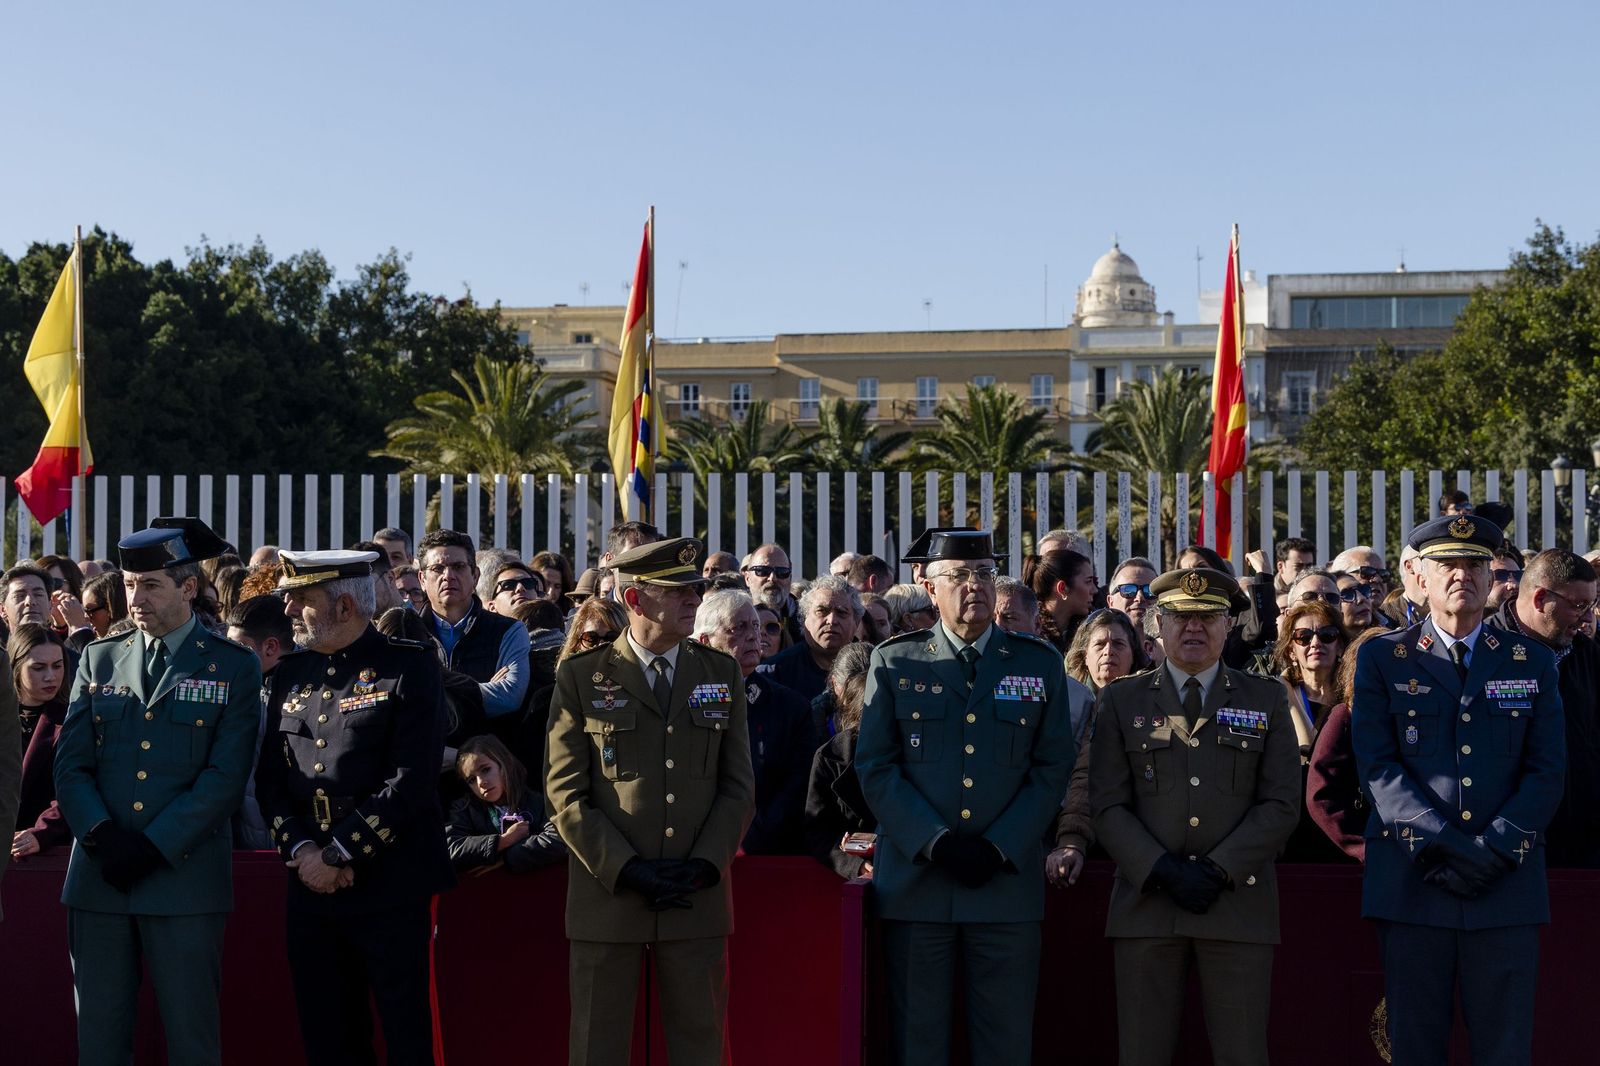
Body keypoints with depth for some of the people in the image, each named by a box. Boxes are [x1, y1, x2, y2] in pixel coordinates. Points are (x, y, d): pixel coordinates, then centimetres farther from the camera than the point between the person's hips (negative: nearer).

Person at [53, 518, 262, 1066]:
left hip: (184, 876, -3)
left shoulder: (233, 667, 2)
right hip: (99, 877, 3)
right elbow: (70, 764, 7)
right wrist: (101, 834, -11)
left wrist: (153, 847, -13)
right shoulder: (98, 660, 12)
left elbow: (226, 775, -6)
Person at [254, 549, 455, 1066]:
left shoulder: (409, 667, -5)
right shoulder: (290, 674, 13)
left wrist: (338, 854, -14)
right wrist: (301, 849, -5)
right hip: (311, 889, 6)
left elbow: (413, 777, -14)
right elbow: (270, 775, 11)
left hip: (390, 890, -5)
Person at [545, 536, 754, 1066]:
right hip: (607, 895, -2)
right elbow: (566, 790, -3)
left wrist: (705, 865, -7)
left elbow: (738, 784, 7)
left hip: (697, 897, 2)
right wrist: (627, 869, -12)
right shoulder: (581, 677, 1)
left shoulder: (722, 674, 9)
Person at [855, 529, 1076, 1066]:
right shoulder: (894, 661, 6)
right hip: (915, 878, 0)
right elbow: (875, 769, 1)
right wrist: (936, 843, -11)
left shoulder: (1040, 664, 8)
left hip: (1009, 878, 1)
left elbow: (1052, 770, 4)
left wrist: (999, 849, -8)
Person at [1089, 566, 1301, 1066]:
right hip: (1146, 902, 0)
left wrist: (1217, 870, -9)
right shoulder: (1120, 701, 9)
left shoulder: (1267, 700, 10)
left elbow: (1281, 804, 2)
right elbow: (1108, 806, 2)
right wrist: (1163, 872, -11)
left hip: (1238, 905, 0)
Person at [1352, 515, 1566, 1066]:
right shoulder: (1381, 659, 7)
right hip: (1413, 878, -1)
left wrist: (1497, 848, -10)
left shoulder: (1532, 661, 11)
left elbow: (1546, 771, 5)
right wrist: (1439, 843, -14)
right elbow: (1377, 766, -3)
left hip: (1507, 881, 1)